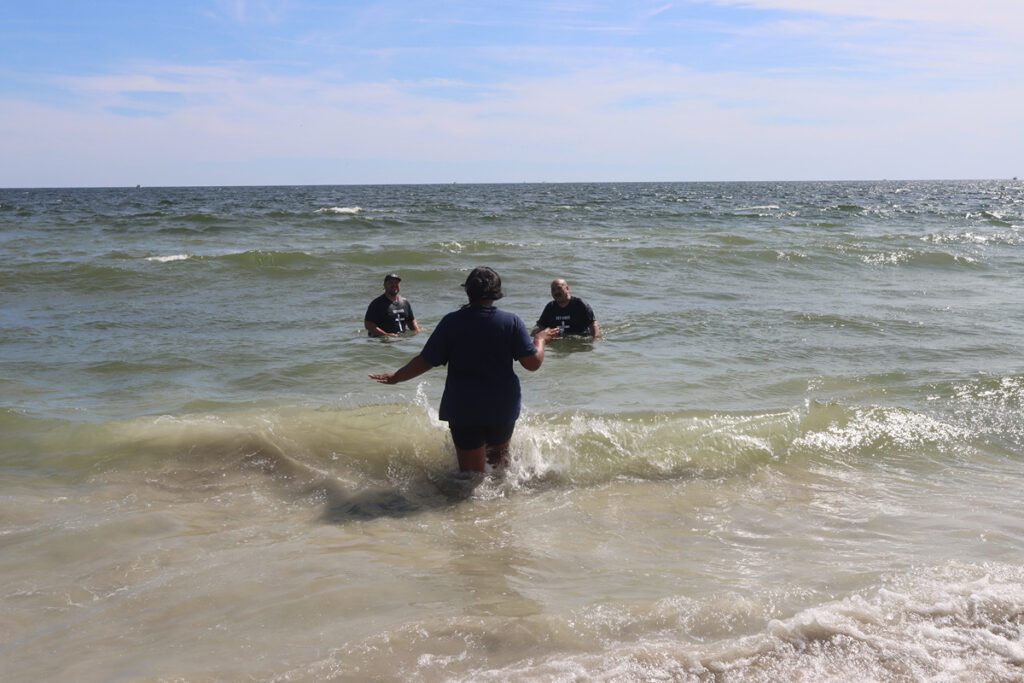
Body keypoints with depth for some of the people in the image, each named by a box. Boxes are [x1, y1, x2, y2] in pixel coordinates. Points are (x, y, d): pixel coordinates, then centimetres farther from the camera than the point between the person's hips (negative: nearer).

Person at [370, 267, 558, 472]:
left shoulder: (451, 322, -7)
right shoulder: (511, 322, -8)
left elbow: (426, 361, -5)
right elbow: (533, 363, -8)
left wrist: (395, 377, 11)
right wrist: (540, 340, 12)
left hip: (462, 408, 0)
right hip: (503, 406, 1)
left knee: (471, 471, 8)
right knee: (499, 454, 28)